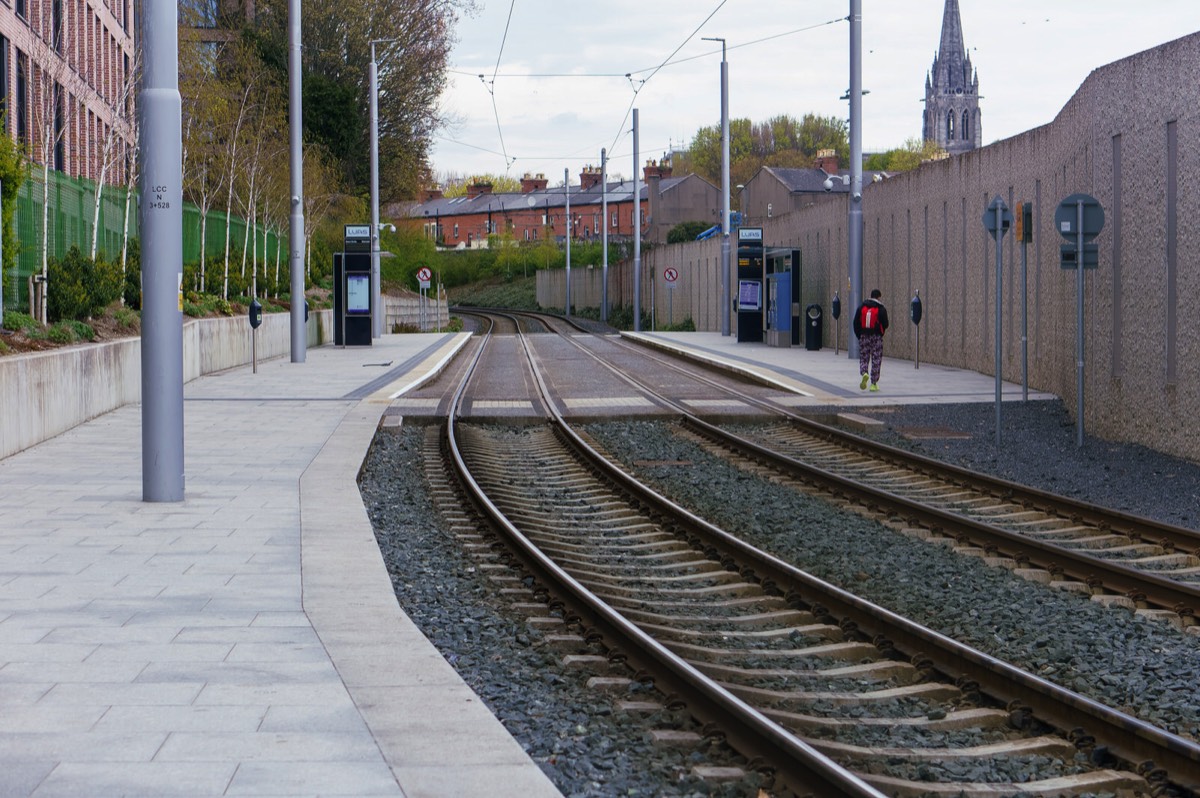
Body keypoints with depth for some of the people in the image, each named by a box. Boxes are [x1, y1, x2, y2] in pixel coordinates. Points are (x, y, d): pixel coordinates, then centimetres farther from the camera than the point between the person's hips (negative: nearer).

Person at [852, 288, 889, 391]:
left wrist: (859, 335, 12)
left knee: (863, 358, 11)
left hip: (863, 337, 2)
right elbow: (885, 324, -5)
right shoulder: (881, 309, -5)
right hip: (876, 337, -2)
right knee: (876, 360, 5)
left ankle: (864, 373, -19)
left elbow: (856, 323, 3)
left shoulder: (861, 307, 4)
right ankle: (873, 384, 5)